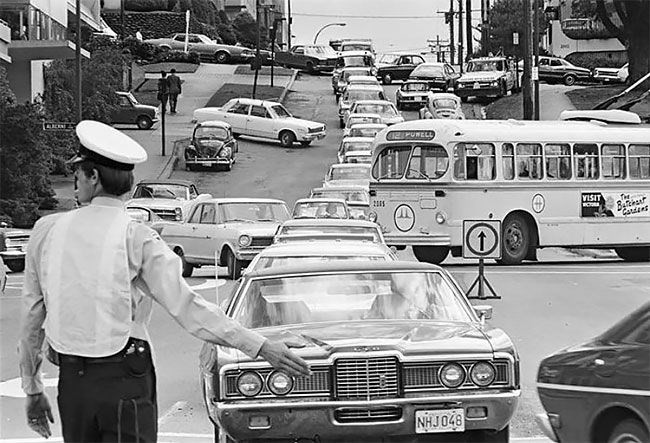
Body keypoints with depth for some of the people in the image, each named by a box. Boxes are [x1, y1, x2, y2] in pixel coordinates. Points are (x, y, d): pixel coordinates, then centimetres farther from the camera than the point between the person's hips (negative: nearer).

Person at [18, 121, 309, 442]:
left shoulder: (46, 231, 0)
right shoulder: (137, 238, -10)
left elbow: (32, 318, 5)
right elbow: (185, 305, -16)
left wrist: (32, 390, 16)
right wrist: (260, 346, -14)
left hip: (71, 380, 4)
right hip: (125, 379, -3)